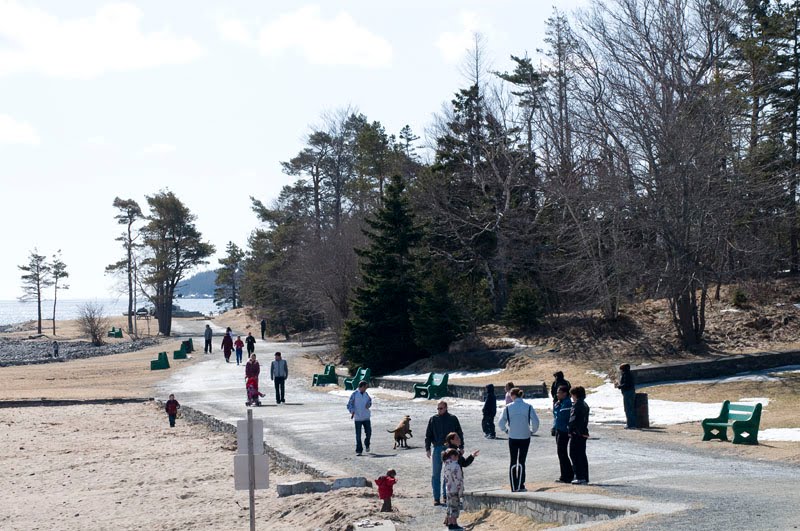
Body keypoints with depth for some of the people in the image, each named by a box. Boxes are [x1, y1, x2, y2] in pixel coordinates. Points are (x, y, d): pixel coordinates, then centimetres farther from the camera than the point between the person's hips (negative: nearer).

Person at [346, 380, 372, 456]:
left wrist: (369, 404, 1)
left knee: (368, 433, 2)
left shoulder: (366, 394, 8)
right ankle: (359, 451, 6)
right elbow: (349, 405, -6)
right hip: (358, 418, -4)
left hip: (366, 417, 4)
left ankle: (367, 445, 31)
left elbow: (370, 400, 24)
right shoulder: (354, 394, -6)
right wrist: (352, 412, -22)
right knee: (358, 435, -2)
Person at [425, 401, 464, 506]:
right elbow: (428, 435, 5)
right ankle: (436, 498, 4)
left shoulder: (453, 419, 3)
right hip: (437, 449, 0)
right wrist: (427, 449, -2)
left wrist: (461, 447, 4)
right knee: (435, 475, 0)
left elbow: (459, 433, 8)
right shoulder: (433, 420, 3)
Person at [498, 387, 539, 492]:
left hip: (512, 438, 0)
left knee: (513, 462, 10)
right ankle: (520, 486, 4)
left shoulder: (508, 407, -4)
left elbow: (501, 422, -5)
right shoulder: (528, 407, -5)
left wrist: (506, 430, 12)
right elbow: (535, 421, -10)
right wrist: (532, 431, 7)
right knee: (521, 462, 8)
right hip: (525, 437, 0)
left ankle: (514, 487, 7)